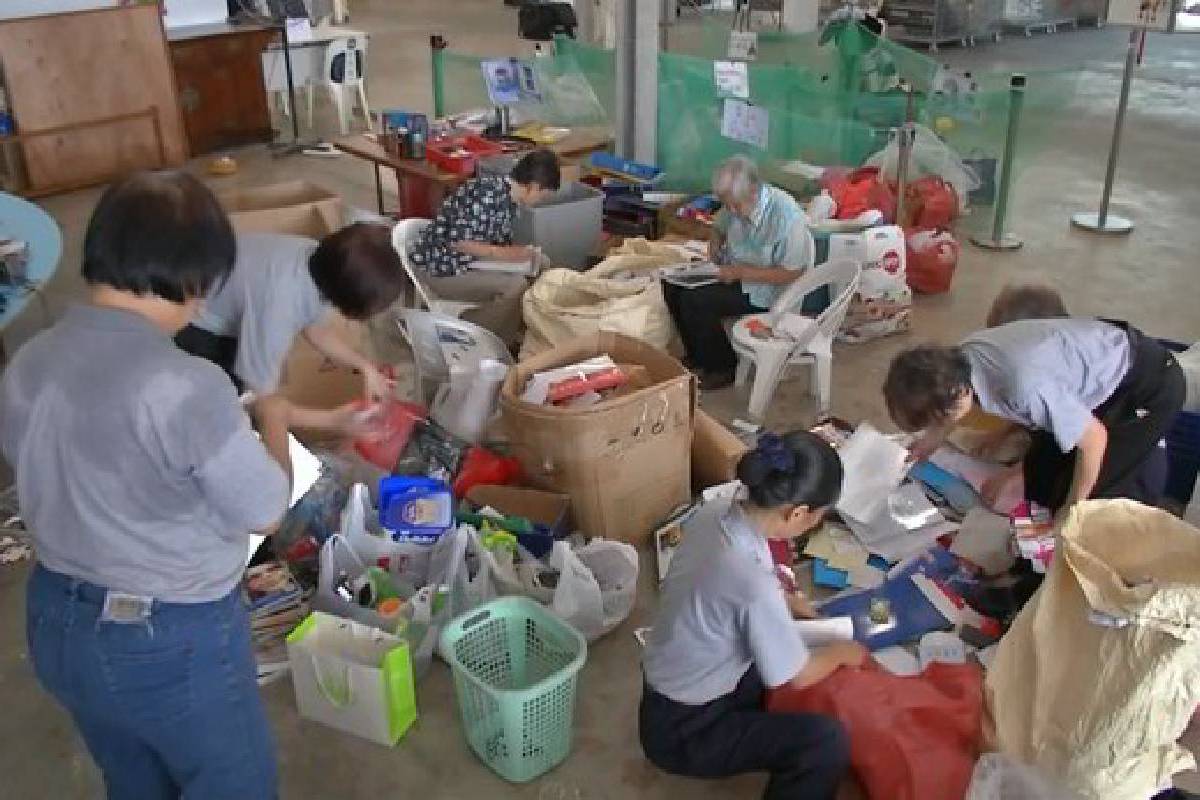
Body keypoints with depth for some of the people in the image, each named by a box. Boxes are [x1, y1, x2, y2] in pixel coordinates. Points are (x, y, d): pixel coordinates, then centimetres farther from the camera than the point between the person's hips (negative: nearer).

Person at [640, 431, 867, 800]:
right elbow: (799, 676, -17)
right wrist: (841, 651, 1)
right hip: (681, 731, -9)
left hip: (669, 691, 9)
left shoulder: (713, 513, -12)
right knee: (828, 742, -18)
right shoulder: (754, 583, -35)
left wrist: (786, 600, 11)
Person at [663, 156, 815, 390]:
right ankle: (698, 358, 6)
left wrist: (740, 272, -26)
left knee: (694, 301, -22)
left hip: (763, 287, -8)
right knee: (673, 285, -7)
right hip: (731, 271, 8)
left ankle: (724, 368, -2)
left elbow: (791, 274, -25)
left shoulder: (787, 216, -28)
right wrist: (714, 250, -4)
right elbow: (719, 228, 18)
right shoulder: (736, 203, -6)